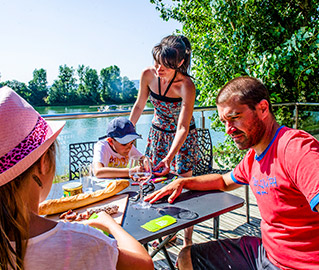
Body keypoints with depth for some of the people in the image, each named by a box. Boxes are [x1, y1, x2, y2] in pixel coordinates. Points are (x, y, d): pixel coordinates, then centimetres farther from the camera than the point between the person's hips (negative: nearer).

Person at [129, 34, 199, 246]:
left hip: (183, 136, -4)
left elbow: (182, 128, -32)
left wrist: (169, 158, -44)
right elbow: (139, 105, 1)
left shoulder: (186, 86, -29)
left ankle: (188, 238, 13)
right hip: (158, 132, 4)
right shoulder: (148, 75, -16)